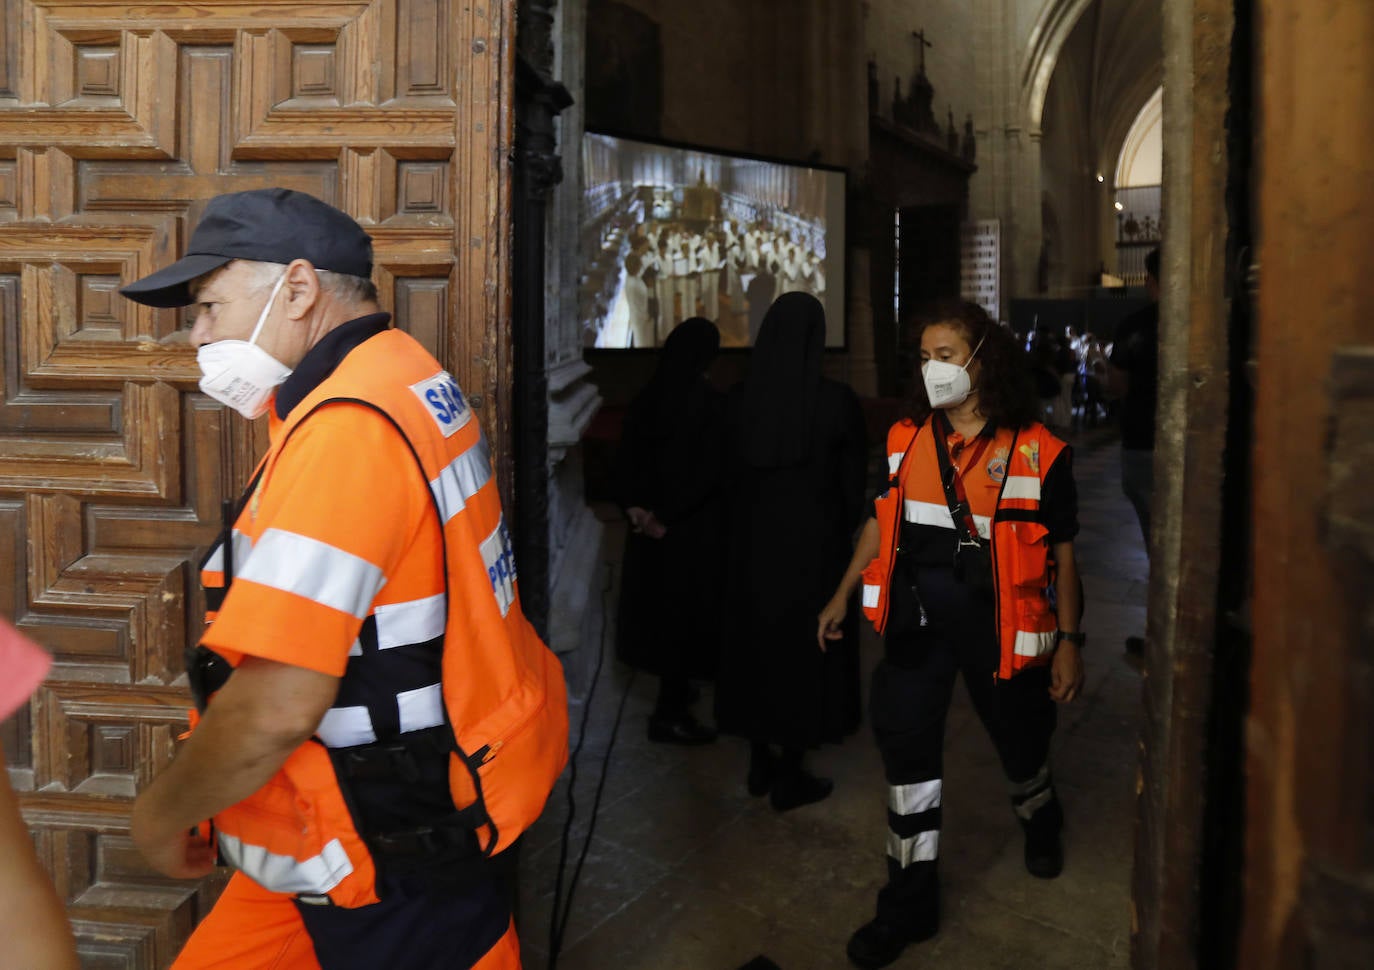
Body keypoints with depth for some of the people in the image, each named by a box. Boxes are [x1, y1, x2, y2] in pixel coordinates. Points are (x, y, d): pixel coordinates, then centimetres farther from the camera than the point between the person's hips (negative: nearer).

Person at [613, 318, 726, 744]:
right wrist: (666, 515, -12)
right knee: (685, 613, 4)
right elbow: (708, 471, -19)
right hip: (693, 528, -6)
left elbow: (625, 459, 4)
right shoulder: (710, 402, -15)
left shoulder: (647, 399, 3)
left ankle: (672, 702, 33)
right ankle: (671, 714, 12)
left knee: (659, 608, 17)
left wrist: (636, 507, 1)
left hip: (650, 525, 6)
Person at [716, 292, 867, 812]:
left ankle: (760, 763, 30)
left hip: (753, 539, 4)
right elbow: (853, 481, -6)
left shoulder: (740, 397, -7)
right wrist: (844, 530, 10)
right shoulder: (837, 401, -16)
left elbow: (730, 472, 1)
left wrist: (752, 514, 14)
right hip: (814, 542, -3)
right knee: (804, 645, 10)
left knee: (756, 640, 18)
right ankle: (789, 777, 19)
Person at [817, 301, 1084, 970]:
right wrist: (843, 594, 9)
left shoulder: (1035, 450, -7)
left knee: (1020, 740, 16)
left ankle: (1040, 826, 53)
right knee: (906, 749, 3)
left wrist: (1068, 641, -3)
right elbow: (881, 520, 12)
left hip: (998, 620, -2)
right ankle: (911, 901, 19)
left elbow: (1061, 552, -2)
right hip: (917, 615, 3)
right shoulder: (905, 437, 3)